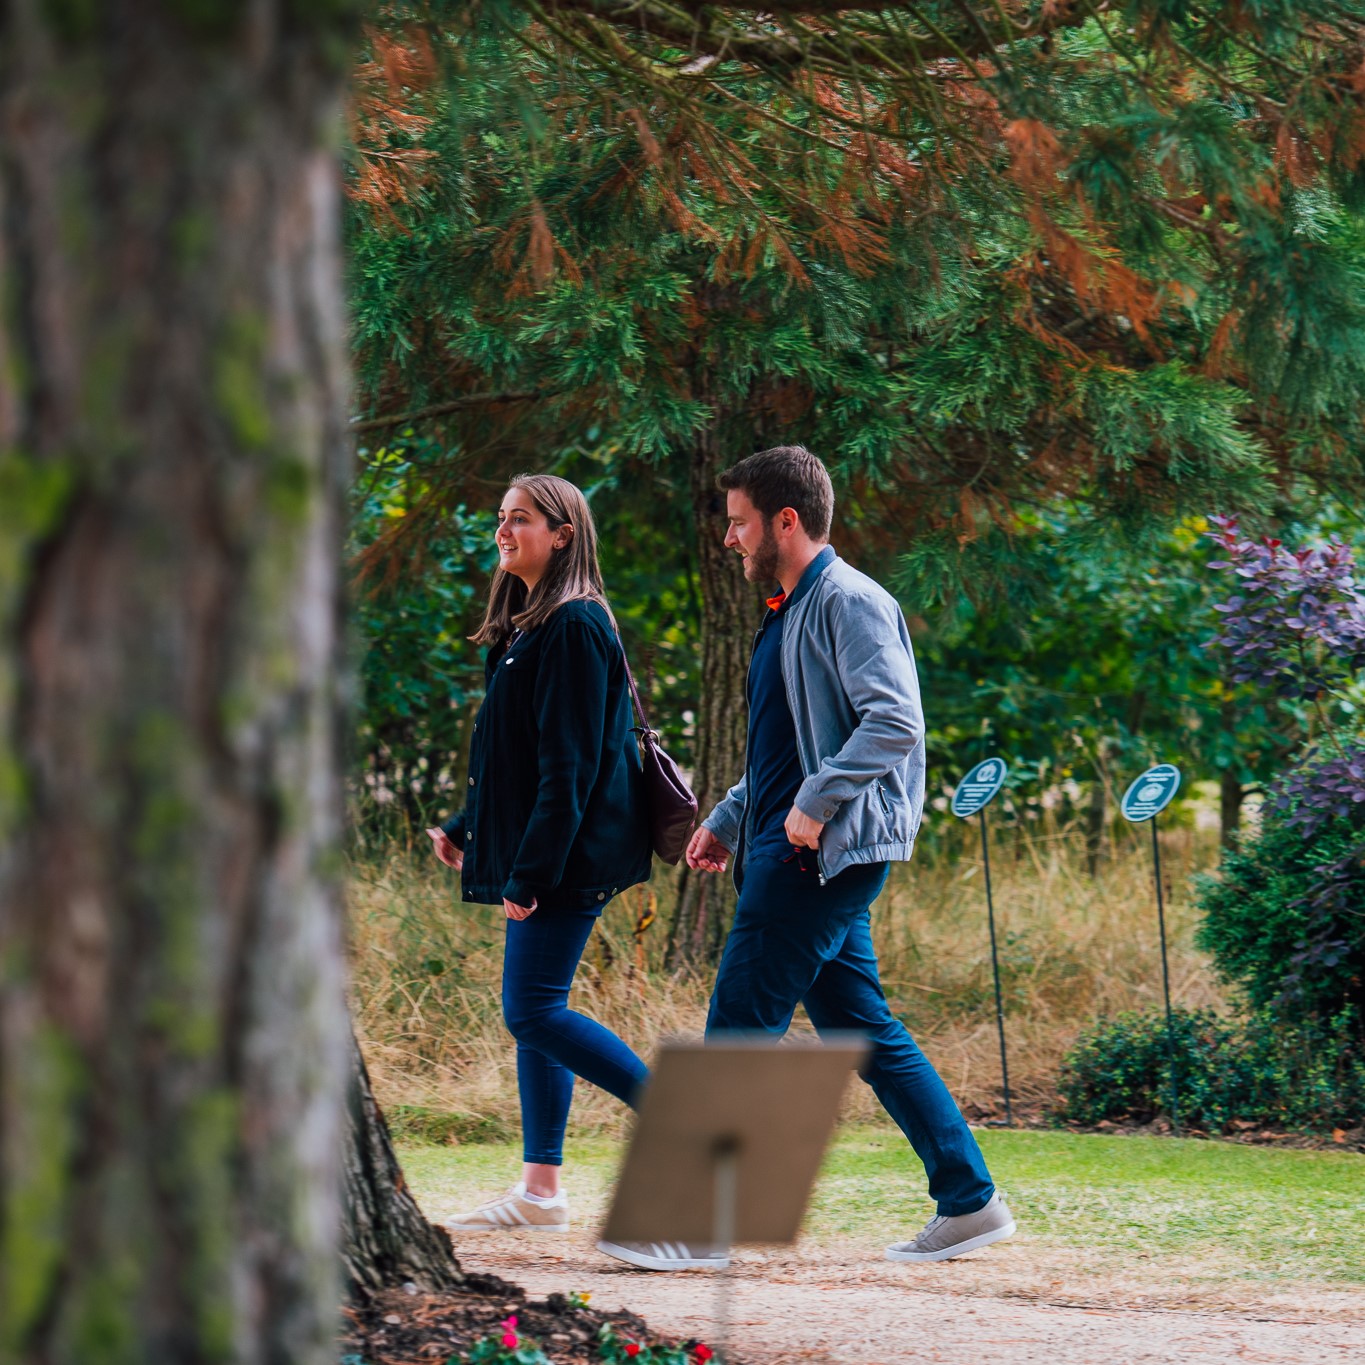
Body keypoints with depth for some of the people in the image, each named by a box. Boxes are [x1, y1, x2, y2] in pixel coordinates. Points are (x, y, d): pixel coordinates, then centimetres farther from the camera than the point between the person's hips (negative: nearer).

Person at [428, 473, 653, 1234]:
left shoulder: (574, 627, -15)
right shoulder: (526, 626, 16)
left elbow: (568, 764, -19)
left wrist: (531, 870, -21)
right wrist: (466, 829, 17)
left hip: (570, 856, -10)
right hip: (532, 857, 10)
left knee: (534, 1013, -12)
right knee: (534, 1010, 9)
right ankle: (540, 1191, 11)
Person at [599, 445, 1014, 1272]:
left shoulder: (849, 603, -12)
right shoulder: (791, 613, 20)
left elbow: (896, 722, -23)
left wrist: (814, 806, -24)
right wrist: (728, 822, 20)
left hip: (823, 855, -10)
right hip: (796, 853, 10)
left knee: (740, 1025, -8)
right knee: (862, 1027, 9)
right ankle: (969, 1202, 11)